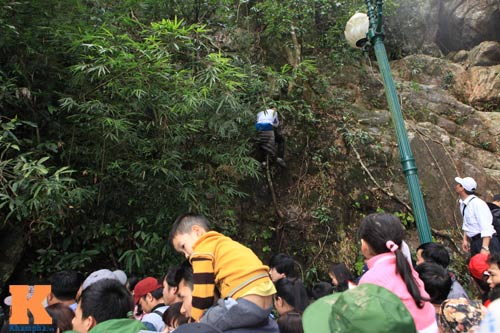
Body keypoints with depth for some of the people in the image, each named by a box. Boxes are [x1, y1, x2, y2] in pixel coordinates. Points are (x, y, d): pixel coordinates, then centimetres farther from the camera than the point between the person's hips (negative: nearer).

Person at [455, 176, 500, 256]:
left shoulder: (477, 203, -20)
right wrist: (465, 239, 13)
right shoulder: (462, 203, 6)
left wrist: (485, 248, -29)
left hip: (486, 241, -9)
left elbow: (486, 228, -25)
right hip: (474, 242, 9)